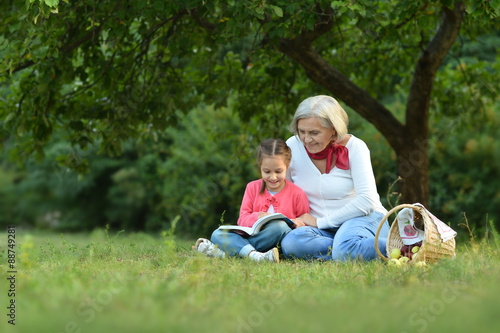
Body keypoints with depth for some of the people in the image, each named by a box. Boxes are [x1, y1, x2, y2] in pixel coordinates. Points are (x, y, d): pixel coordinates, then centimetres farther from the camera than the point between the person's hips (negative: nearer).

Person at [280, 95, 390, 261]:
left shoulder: (354, 147, -8)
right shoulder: (292, 146, 1)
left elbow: (367, 200, -14)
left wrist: (319, 222, -14)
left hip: (363, 218, -4)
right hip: (324, 229, 4)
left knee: (345, 250, -40)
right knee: (291, 243, -32)